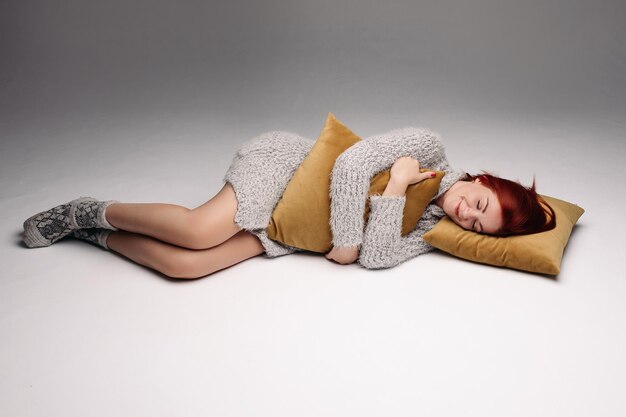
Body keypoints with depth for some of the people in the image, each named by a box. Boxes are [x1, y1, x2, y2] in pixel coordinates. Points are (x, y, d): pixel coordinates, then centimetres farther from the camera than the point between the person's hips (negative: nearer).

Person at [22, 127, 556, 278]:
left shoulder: (429, 225, 3)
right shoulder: (429, 146, -10)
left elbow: (375, 256, -13)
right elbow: (351, 164, -18)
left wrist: (395, 191, -18)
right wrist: (345, 239, -21)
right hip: (287, 160, -4)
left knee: (182, 264, -20)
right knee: (200, 229, -30)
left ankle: (96, 231, 6)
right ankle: (96, 211, -1)